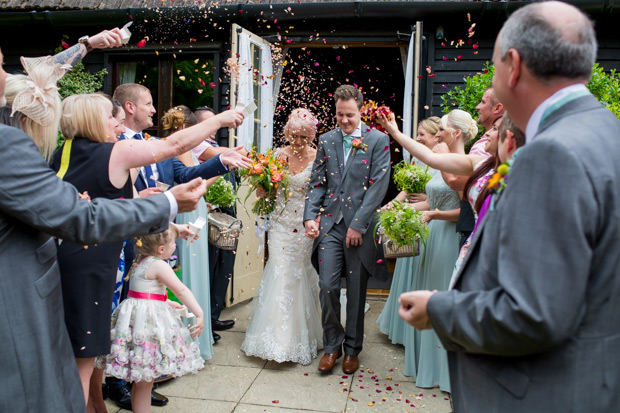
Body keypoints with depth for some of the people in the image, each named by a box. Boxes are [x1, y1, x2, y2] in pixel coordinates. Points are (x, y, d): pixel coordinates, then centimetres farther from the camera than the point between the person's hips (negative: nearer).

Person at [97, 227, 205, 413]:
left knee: (141, 380, 18)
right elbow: (182, 291, -19)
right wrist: (199, 314, -19)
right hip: (147, 320, -9)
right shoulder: (159, 265, -15)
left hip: (136, 315, 9)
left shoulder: (139, 261, 12)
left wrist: (167, 303, 28)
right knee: (145, 382, -2)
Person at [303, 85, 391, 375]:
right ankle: (332, 345, 19)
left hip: (360, 226, -2)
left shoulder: (378, 140, -2)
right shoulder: (326, 140, 10)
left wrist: (358, 224, -12)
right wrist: (310, 217, -3)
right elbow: (317, 183, 11)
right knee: (327, 286, -2)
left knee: (356, 291, 7)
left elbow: (378, 186, -8)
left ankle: (352, 348, 26)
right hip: (330, 224, 3)